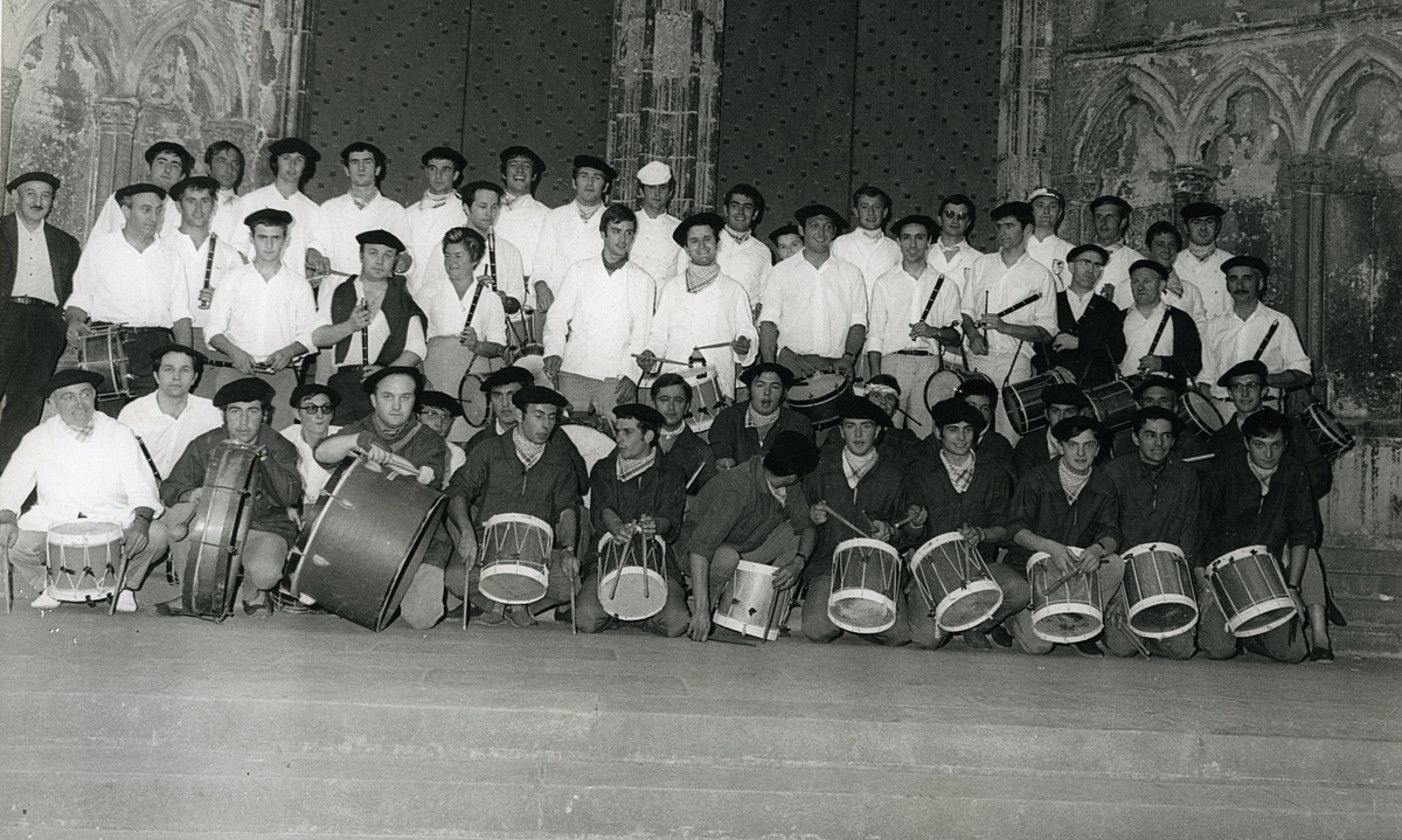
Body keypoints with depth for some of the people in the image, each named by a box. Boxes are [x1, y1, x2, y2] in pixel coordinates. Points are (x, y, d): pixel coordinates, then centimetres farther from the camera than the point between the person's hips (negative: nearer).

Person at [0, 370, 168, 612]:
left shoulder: (119, 434, 3)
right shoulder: (38, 439, 5)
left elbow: (141, 486, -4)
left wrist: (141, 522, -24)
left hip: (114, 521, -1)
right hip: (54, 523, 1)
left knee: (156, 537, -27)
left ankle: (124, 586, 5)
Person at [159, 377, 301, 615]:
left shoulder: (280, 448, -8)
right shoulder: (204, 445, -4)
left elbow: (290, 496, -23)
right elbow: (169, 487, -7)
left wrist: (262, 458, -33)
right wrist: (190, 495, -31)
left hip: (263, 528, -2)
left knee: (265, 572, -34)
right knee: (177, 511, -26)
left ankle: (251, 593, 7)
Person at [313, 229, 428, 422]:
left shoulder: (404, 298, 13)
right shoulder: (337, 292, 15)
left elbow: (417, 347, 5)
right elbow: (316, 338, 7)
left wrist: (388, 370, -10)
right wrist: (349, 326, -9)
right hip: (343, 382, 1)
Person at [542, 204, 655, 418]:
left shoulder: (643, 281, 9)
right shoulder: (579, 271, 11)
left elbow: (642, 335, 6)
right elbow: (557, 317, 10)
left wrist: (631, 374, -5)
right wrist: (554, 351, -8)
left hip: (616, 377, -1)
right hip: (574, 371, 1)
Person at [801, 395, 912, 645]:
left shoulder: (895, 473, 6)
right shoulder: (821, 466, 7)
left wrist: (890, 531, -9)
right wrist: (812, 517, -6)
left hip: (878, 565, 0)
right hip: (828, 561, 0)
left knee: (898, 634, -22)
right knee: (817, 631, -26)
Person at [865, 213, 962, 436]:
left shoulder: (946, 285, 12)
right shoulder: (884, 283, 9)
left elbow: (955, 337, 11)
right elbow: (874, 335, 5)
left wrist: (934, 332, -10)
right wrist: (875, 379, -5)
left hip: (929, 365, 1)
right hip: (892, 362, -1)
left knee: (924, 434, -4)